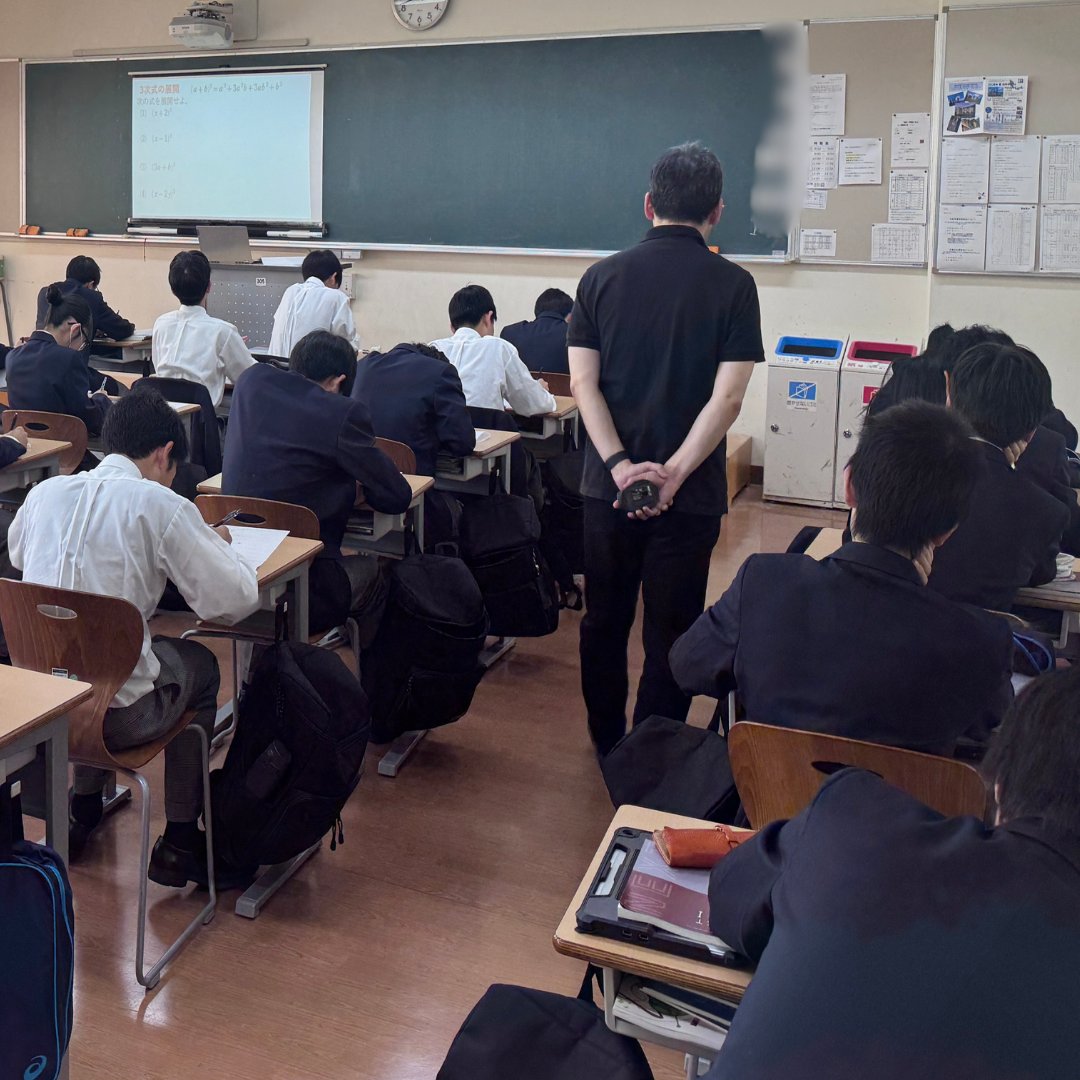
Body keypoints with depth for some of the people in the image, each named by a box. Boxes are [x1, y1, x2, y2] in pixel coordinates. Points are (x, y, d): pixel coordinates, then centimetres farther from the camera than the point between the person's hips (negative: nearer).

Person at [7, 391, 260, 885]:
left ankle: (84, 810, 43)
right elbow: (234, 601, -12)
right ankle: (180, 841, 28)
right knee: (199, 663, 25)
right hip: (119, 716, -5)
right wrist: (215, 543, 8)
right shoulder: (162, 506, -11)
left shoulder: (45, 492, 4)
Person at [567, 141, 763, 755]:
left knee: (605, 619, 18)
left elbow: (584, 382, -5)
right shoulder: (733, 285, -5)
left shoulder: (602, 276, 3)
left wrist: (620, 466, -12)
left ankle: (606, 745, 33)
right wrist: (674, 472, -17)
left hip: (608, 484, 3)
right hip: (690, 493, -3)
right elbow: (728, 395, -15)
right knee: (670, 633, 8)